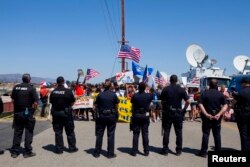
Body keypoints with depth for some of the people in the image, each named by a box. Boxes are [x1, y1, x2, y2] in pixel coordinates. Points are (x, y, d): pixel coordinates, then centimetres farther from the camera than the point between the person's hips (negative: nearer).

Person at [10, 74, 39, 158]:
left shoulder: (16, 87, 2)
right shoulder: (31, 88, -11)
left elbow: (13, 99, 8)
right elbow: (36, 102, -15)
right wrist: (32, 109, 1)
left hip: (17, 113, 4)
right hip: (28, 114, -4)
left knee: (17, 132, 13)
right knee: (28, 132, 6)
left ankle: (14, 151, 19)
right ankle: (27, 152, 11)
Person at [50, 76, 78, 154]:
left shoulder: (53, 92, -3)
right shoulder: (68, 91, -11)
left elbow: (51, 102, 3)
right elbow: (72, 102, -4)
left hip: (56, 113, 3)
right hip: (66, 113, -2)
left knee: (58, 132, 10)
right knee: (70, 131, 9)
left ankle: (59, 149, 14)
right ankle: (72, 148, 17)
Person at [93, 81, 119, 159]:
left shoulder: (100, 95, -3)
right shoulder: (114, 95, -5)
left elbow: (96, 106, -1)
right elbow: (116, 106, -3)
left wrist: (97, 115, 10)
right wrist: (116, 115, 9)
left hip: (101, 116, 1)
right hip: (112, 116, -1)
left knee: (99, 134, 10)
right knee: (111, 135, 5)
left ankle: (97, 153, 16)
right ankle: (110, 153, 8)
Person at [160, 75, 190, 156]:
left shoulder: (165, 89, -3)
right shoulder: (181, 89, -1)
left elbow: (162, 101, -2)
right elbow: (188, 101, -5)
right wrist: (184, 110, 8)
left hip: (167, 113, 0)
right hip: (178, 113, 1)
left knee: (166, 131, 6)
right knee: (178, 132, 9)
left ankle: (165, 150, 10)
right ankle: (179, 150, 13)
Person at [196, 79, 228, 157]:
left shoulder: (204, 93, -4)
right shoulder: (220, 94, 1)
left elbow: (200, 104, -15)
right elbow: (225, 106, -6)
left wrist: (206, 114, -17)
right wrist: (219, 114, -12)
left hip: (207, 116, -2)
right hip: (217, 117, 2)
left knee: (206, 133, 3)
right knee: (217, 134, 10)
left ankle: (204, 152, 6)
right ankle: (218, 151, 16)